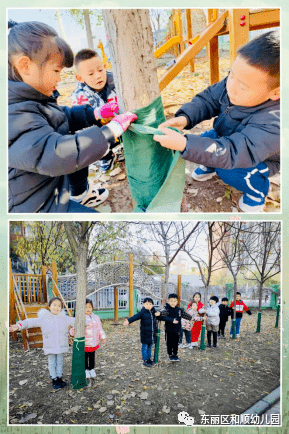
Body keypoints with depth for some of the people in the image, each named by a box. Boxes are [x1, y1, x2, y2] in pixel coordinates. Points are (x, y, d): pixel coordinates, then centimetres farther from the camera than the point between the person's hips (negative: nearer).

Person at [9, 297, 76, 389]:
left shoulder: (64, 318, 3)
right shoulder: (43, 318, -5)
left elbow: (74, 321, 6)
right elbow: (31, 322, -12)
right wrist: (19, 325, -25)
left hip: (61, 346, 2)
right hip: (50, 346, -2)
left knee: (60, 362, 13)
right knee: (52, 363, 8)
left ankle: (59, 378, 29)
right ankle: (54, 379, 24)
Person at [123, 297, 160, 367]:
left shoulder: (153, 311, 5)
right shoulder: (142, 312, -12)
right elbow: (135, 317, -25)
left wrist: (158, 314, -2)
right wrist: (128, 321, -42)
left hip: (152, 334, 5)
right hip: (145, 334, -5)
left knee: (150, 347, 17)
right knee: (145, 347, 3)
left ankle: (149, 358, 31)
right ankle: (145, 360, 14)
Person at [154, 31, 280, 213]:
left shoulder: (273, 122, -44)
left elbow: (233, 152, -51)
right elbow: (208, 99, -11)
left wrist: (184, 144, -60)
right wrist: (185, 117, -32)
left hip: (260, 159, -6)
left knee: (229, 172, -31)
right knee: (199, 142, -7)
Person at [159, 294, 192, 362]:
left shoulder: (179, 310, 2)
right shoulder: (166, 309, -17)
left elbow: (185, 315, 17)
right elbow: (162, 317, -34)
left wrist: (191, 318, 17)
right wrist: (172, 320, -41)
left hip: (177, 330, 4)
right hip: (169, 330, -4)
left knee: (176, 343, 14)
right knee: (169, 343, 8)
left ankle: (175, 355, 30)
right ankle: (170, 355, 24)